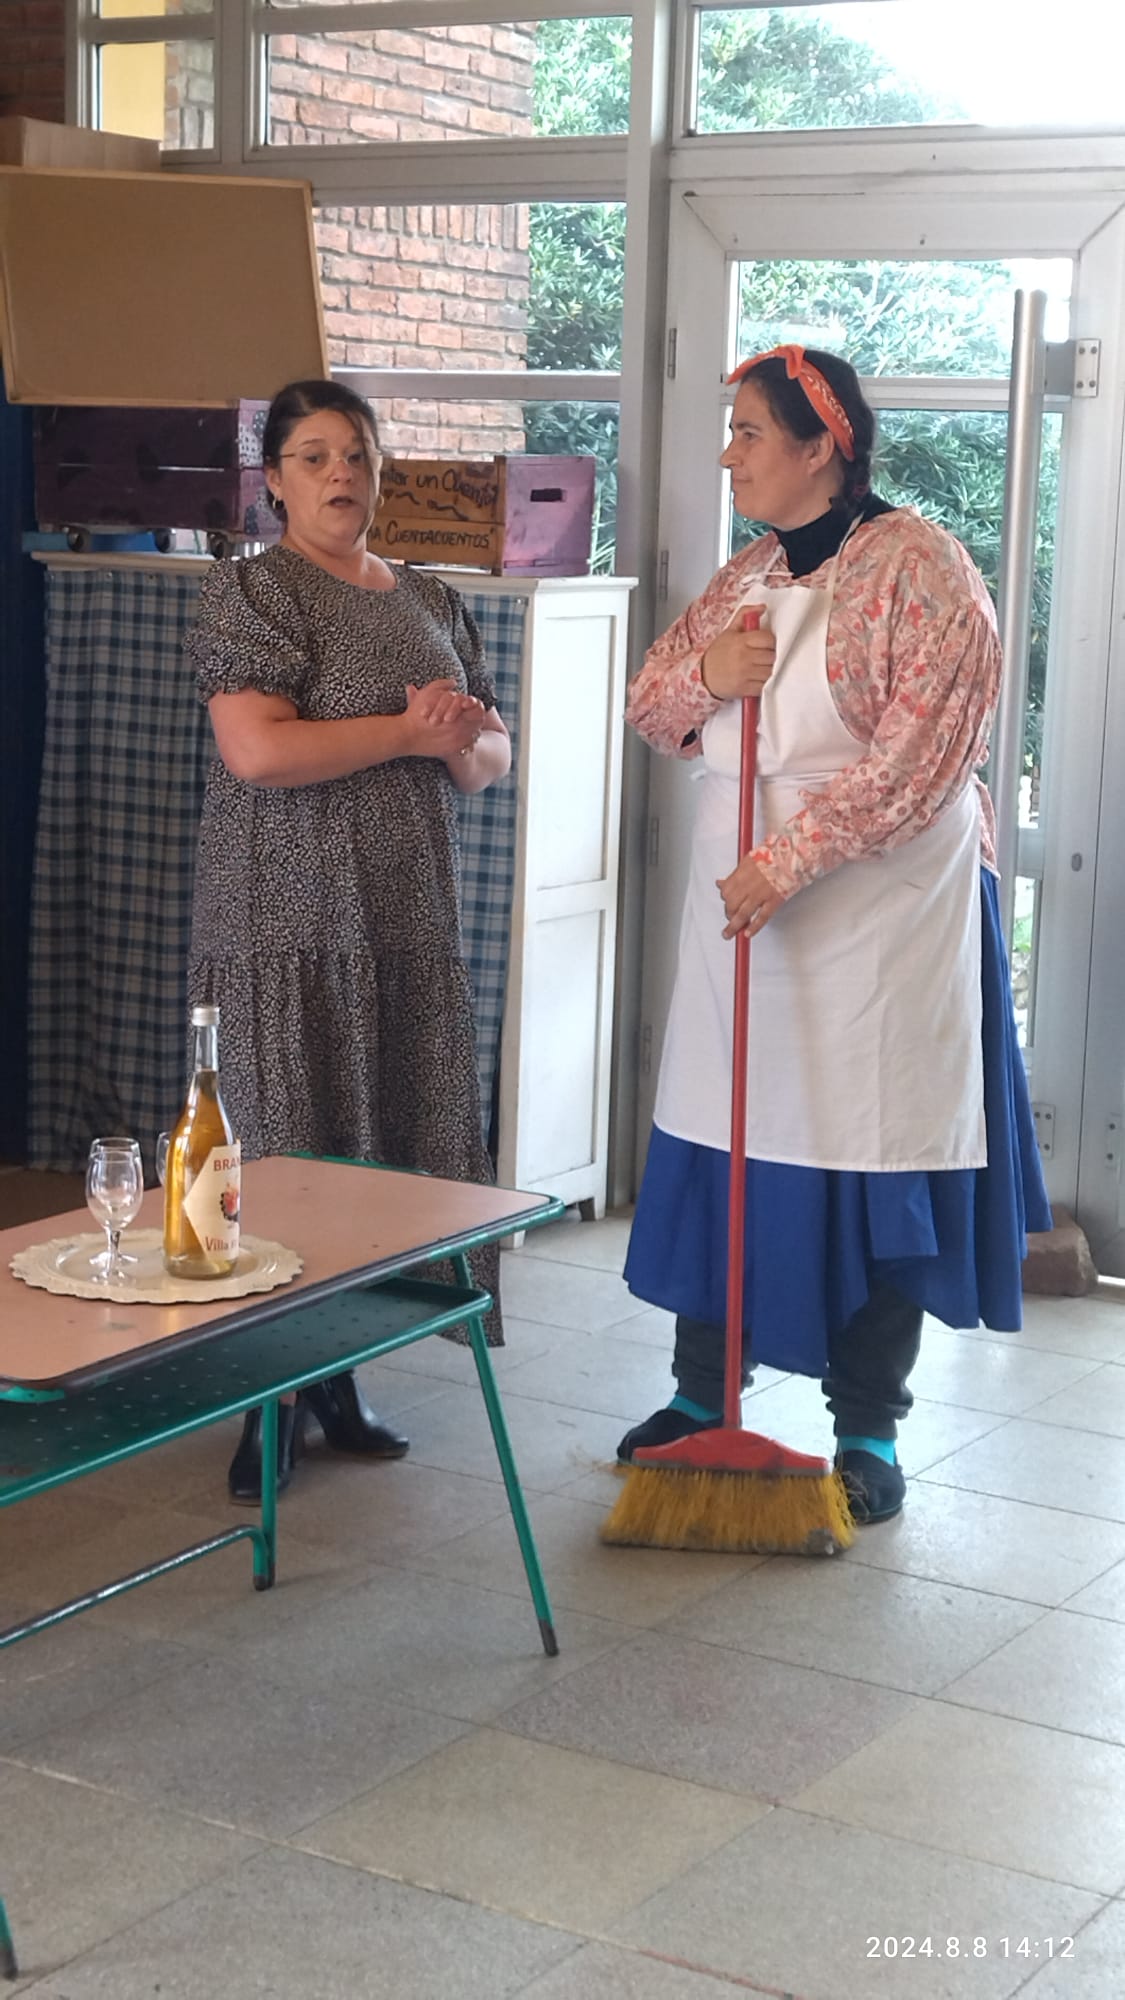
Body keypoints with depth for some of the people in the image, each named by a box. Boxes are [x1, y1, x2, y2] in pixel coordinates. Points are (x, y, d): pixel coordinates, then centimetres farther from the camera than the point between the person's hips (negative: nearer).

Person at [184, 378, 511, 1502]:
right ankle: (272, 1406, 5)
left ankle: (336, 1379, 20)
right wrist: (410, 730, -13)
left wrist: (464, 739, -7)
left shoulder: (430, 602, 16)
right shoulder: (251, 593, -5)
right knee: (289, 1153, -4)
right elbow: (257, 749, -19)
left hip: (411, 922, 6)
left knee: (393, 1147, 7)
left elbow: (490, 759, 18)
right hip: (291, 924, -6)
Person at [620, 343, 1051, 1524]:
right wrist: (701, 672, -6)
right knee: (720, 1146, 10)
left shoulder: (918, 567, -11)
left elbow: (921, 755, -20)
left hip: (879, 913, -7)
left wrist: (792, 857, -24)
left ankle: (868, 1432, 13)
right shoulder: (745, 577, 12)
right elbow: (653, 710, 18)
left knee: (873, 1158, 0)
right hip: (741, 903, 7)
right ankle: (700, 1393, 25)